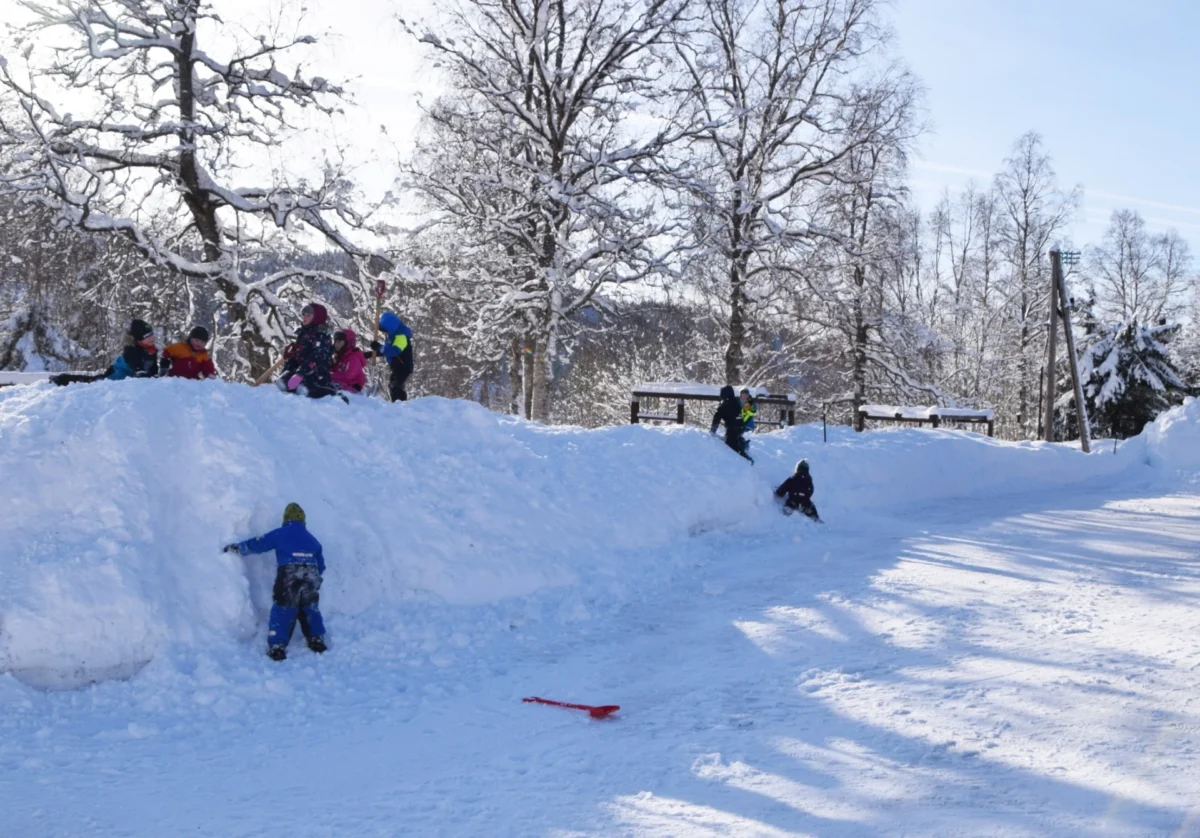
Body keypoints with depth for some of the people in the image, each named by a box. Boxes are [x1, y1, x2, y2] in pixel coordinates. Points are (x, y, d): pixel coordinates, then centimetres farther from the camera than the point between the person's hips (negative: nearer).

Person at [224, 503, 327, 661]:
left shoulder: (280, 534, 8)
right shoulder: (312, 539, 20)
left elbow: (255, 545, 13)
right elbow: (321, 566, 24)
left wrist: (234, 547, 28)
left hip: (287, 581, -4)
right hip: (311, 581, 4)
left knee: (282, 613, 1)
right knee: (310, 611, 21)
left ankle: (277, 648, -5)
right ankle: (317, 642, 24)